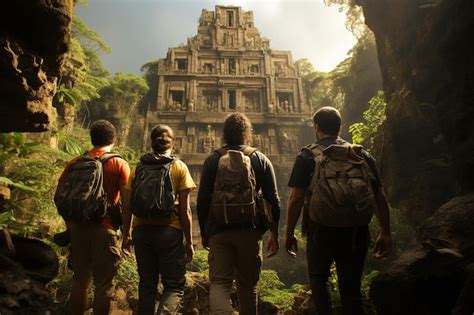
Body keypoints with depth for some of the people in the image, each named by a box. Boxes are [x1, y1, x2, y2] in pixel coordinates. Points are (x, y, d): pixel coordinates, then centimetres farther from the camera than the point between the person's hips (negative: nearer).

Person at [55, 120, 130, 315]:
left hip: (79, 228, 4)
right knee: (103, 283, 5)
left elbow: (59, 197, 5)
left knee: (80, 279, 17)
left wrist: (70, 224, 16)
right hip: (105, 229, -4)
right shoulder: (119, 164, -4)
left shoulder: (75, 163, 6)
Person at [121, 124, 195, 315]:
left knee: (147, 284, 17)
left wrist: (126, 235, 14)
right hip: (169, 231, -3)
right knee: (174, 286, 5)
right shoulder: (179, 167, -2)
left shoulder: (138, 168, 7)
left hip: (142, 230, 4)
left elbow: (127, 207, 4)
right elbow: (184, 209, -6)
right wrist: (189, 241, -1)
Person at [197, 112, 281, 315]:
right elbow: (273, 201, 1)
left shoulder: (213, 160, 3)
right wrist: (274, 234, 10)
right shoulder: (261, 160, 4)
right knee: (247, 285, 15)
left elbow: (202, 201, 2)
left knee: (219, 282, 2)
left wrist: (204, 232, 13)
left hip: (219, 231, -1)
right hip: (250, 231, 1)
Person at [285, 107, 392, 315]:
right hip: (356, 233, 3)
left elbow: (295, 199, -8)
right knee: (351, 288, 14)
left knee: (318, 279, 19)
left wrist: (289, 233, 0)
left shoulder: (307, 157, -2)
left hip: (321, 231, -2)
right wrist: (385, 233, 12)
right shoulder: (362, 155, 7)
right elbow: (380, 197, 6)